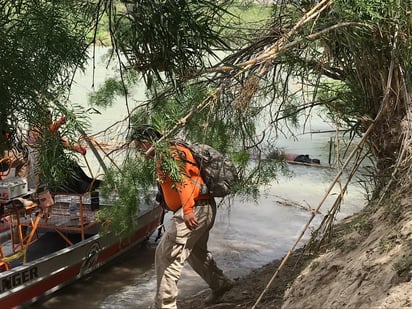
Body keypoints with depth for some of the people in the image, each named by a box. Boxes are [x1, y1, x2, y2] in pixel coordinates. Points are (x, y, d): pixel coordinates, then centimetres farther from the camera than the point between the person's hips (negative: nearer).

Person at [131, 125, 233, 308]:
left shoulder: (166, 152, -11)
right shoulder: (167, 153, 22)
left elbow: (182, 178, -26)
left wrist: (187, 210, -35)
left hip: (194, 210, -11)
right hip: (203, 210, 11)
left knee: (166, 255, -11)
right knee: (195, 252, 28)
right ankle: (220, 285, 43)